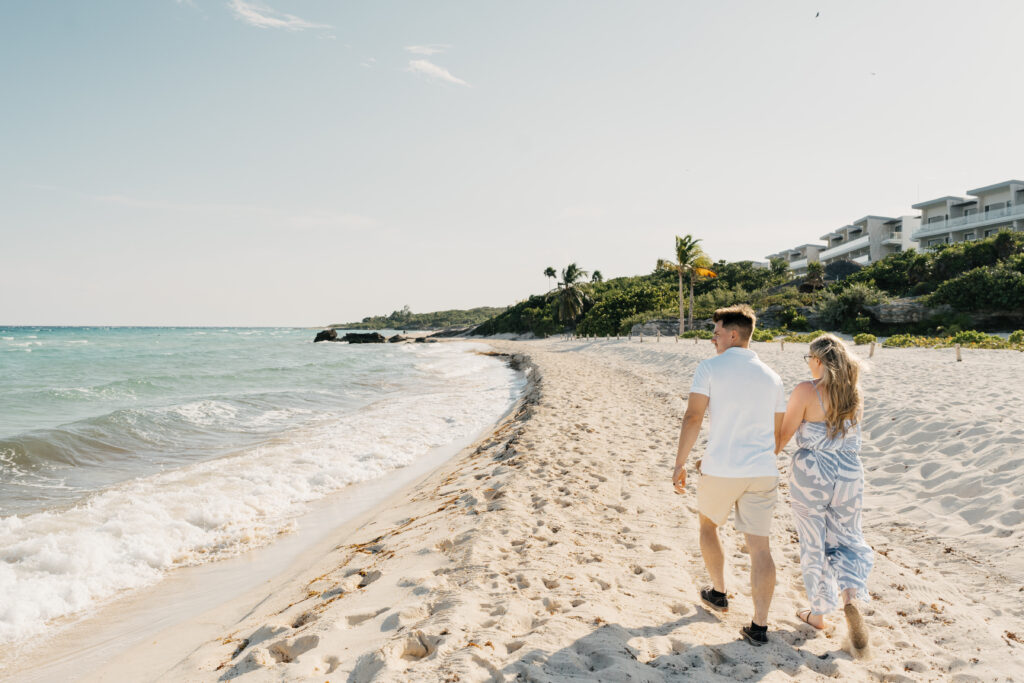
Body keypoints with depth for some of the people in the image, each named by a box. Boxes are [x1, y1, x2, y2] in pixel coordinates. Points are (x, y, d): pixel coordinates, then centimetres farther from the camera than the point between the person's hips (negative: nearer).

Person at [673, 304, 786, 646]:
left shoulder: (709, 367, -7)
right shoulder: (771, 376, 8)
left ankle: (718, 593, 36)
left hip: (720, 472, -3)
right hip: (763, 473, 3)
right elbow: (778, 431, 13)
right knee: (759, 546, 7)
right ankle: (759, 625, 9)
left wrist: (680, 464, -6)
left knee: (708, 525, 23)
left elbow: (693, 417, -14)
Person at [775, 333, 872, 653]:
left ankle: (818, 613, 23)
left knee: (814, 545, 11)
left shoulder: (806, 391, -14)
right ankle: (850, 597, -5)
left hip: (810, 473, -4)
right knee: (847, 539, 19)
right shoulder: (854, 393, 2)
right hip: (849, 474, 4)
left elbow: (783, 435, -10)